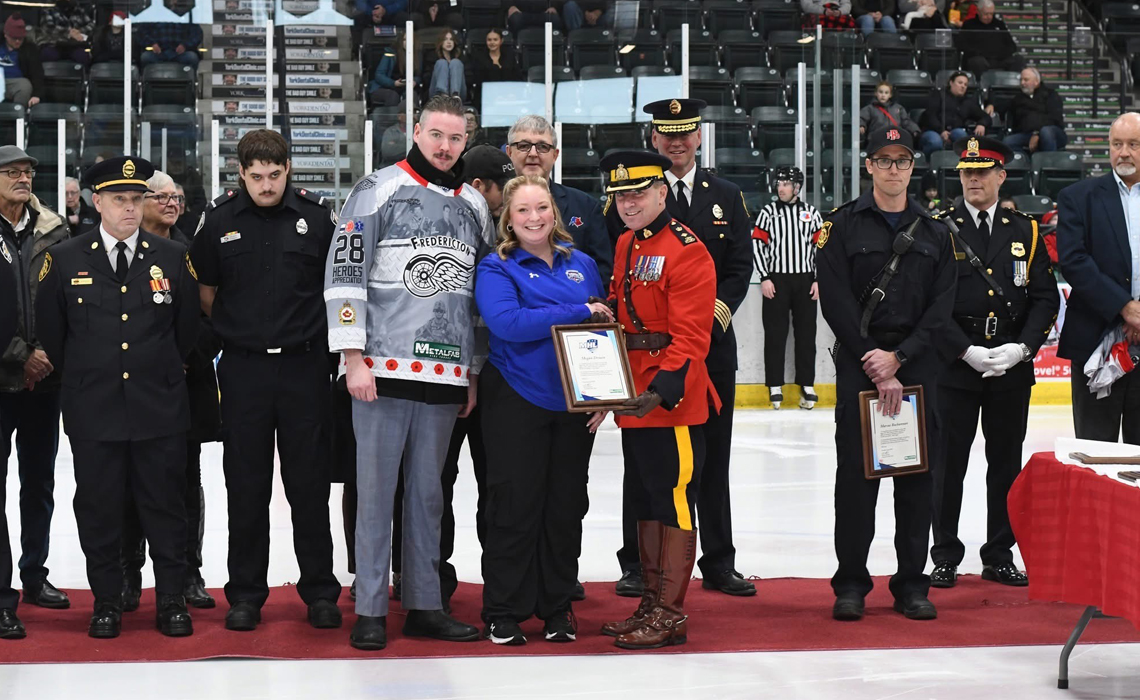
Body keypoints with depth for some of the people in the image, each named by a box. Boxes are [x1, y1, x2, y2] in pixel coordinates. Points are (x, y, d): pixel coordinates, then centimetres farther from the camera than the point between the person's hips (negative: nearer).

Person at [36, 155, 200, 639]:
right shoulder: (65, 260, 2)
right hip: (93, 412, 0)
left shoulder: (173, 258, 3)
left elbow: (188, 328, 13)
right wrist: (82, 376, 13)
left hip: (160, 410, 0)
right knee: (98, 508, 5)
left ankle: (171, 599, 15)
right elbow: (50, 331, 10)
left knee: (165, 506, 5)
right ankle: (106, 601, 17)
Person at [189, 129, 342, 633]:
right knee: (246, 484, 5)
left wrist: (310, 332, 5)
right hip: (243, 366, 1)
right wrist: (236, 331, 8)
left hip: (304, 365, 0)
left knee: (309, 481, 4)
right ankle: (245, 595, 15)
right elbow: (205, 291, 10)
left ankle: (320, 591, 14)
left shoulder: (315, 215, -2)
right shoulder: (219, 218, -1)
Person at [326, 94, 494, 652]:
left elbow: (483, 293, 20)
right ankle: (370, 611, 5)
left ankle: (424, 606, 17)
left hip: (446, 376, 5)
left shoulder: (475, 207, 15)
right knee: (376, 490, -1)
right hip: (383, 372, -5)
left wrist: (473, 373, 17)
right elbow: (344, 274, -7)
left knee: (428, 492, 10)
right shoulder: (378, 191, -2)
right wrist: (353, 359, -12)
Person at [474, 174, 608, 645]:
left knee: (567, 505, 9)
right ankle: (503, 614, 10)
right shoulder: (496, 269, -4)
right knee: (515, 505, -1)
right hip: (516, 403, -4)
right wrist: (581, 312, -19)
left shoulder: (582, 265, 10)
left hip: (575, 405, 5)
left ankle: (557, 607, 21)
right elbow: (507, 323, -22)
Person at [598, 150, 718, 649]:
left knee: (675, 504, -3)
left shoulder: (686, 251, -13)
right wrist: (603, 312, 4)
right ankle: (649, 603, 24)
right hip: (634, 400, 9)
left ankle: (671, 614, 3)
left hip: (674, 401, -9)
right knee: (644, 504, 15)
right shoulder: (625, 245, 14)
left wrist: (662, 390, -28)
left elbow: (690, 336, -19)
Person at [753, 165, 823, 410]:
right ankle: (775, 387, 4)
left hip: (805, 281, 1)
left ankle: (807, 385, 8)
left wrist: (819, 280, -1)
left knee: (806, 333, 3)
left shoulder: (811, 213, 7)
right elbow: (757, 245, 0)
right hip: (776, 281, -1)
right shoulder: (768, 213, 4)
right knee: (775, 333, 0)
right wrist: (764, 278, -8)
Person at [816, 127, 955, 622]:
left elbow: (941, 308, 4)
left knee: (917, 475, 3)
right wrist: (875, 368, -11)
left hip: (917, 364, 2)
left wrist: (898, 358, -10)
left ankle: (911, 584, 11)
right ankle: (850, 585, 6)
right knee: (855, 473, -2)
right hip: (858, 364, -2)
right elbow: (837, 303, -5)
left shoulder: (934, 234, 10)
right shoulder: (842, 226, 2)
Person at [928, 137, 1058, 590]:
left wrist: (1020, 348, -8)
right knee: (948, 464, 2)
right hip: (954, 367, -2)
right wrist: (967, 351, -14)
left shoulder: (1025, 232, 8)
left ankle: (999, 557, 19)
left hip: (1012, 370, 3)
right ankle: (945, 557, 13)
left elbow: (1046, 298, 6)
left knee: (1006, 465, 8)